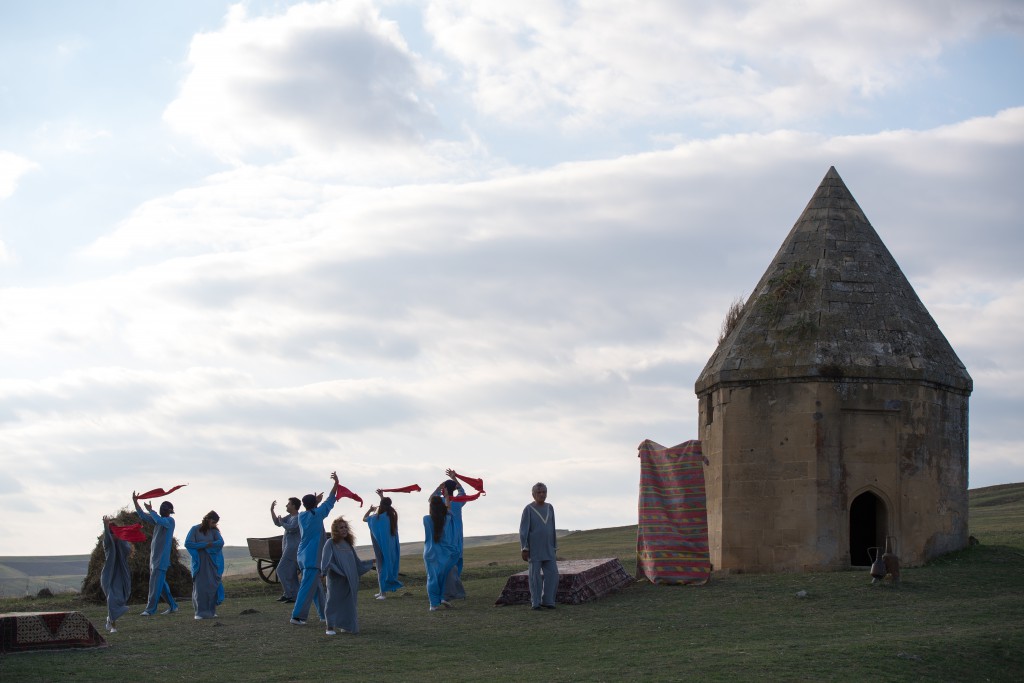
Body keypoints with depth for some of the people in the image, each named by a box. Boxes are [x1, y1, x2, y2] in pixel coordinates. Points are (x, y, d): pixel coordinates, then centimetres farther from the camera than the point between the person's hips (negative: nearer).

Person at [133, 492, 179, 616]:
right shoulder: (158, 520, 16)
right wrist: (135, 502, 3)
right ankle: (173, 606, 19)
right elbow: (143, 515, 15)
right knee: (161, 583, 12)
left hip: (162, 558, -9)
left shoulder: (170, 520, -8)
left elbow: (160, 521, -29)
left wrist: (150, 510, -18)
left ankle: (150, 609, -15)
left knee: (156, 583, -12)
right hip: (154, 557, 9)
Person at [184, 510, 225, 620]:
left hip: (211, 563, 3)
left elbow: (220, 542, -5)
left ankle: (211, 611, 6)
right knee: (199, 586, -6)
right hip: (199, 563, -3)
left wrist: (208, 545, -16)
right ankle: (200, 612, -5)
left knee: (212, 585, -1)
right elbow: (187, 543, -10)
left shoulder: (214, 531, 8)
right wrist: (205, 545, -10)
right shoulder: (195, 529, -1)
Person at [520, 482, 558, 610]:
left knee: (552, 574, -3)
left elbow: (552, 528, 11)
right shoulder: (528, 509, -9)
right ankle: (535, 602, 6)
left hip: (548, 548, 5)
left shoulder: (549, 508, 6)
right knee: (535, 575, -3)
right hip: (534, 547, -5)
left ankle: (547, 600, 7)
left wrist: (555, 547, 11)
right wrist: (524, 549, -13)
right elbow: (523, 530, -9)